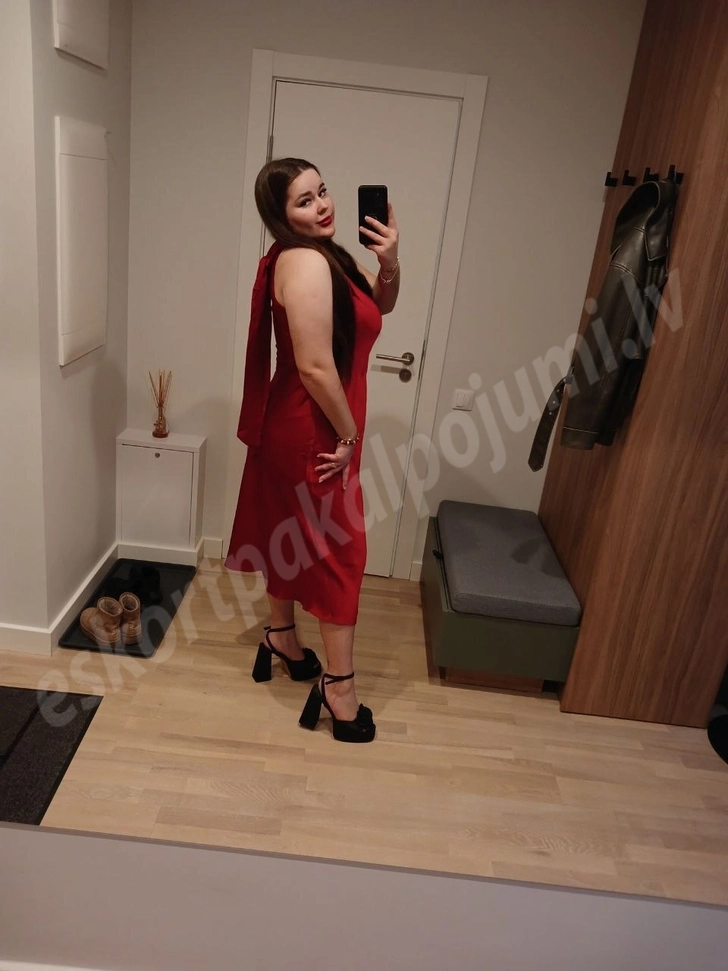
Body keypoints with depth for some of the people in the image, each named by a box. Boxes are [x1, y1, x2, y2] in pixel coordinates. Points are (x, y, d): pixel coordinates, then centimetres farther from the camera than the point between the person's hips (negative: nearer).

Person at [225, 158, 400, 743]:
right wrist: (348, 434, -16)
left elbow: (380, 305, 17)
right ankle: (339, 684, 12)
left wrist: (389, 263, -4)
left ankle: (280, 635, 40)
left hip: (294, 425, 10)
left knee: (292, 532, 21)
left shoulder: (326, 255, 9)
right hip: (314, 431, -10)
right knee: (340, 548, 0)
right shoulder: (306, 262, -23)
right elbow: (315, 367, -27)